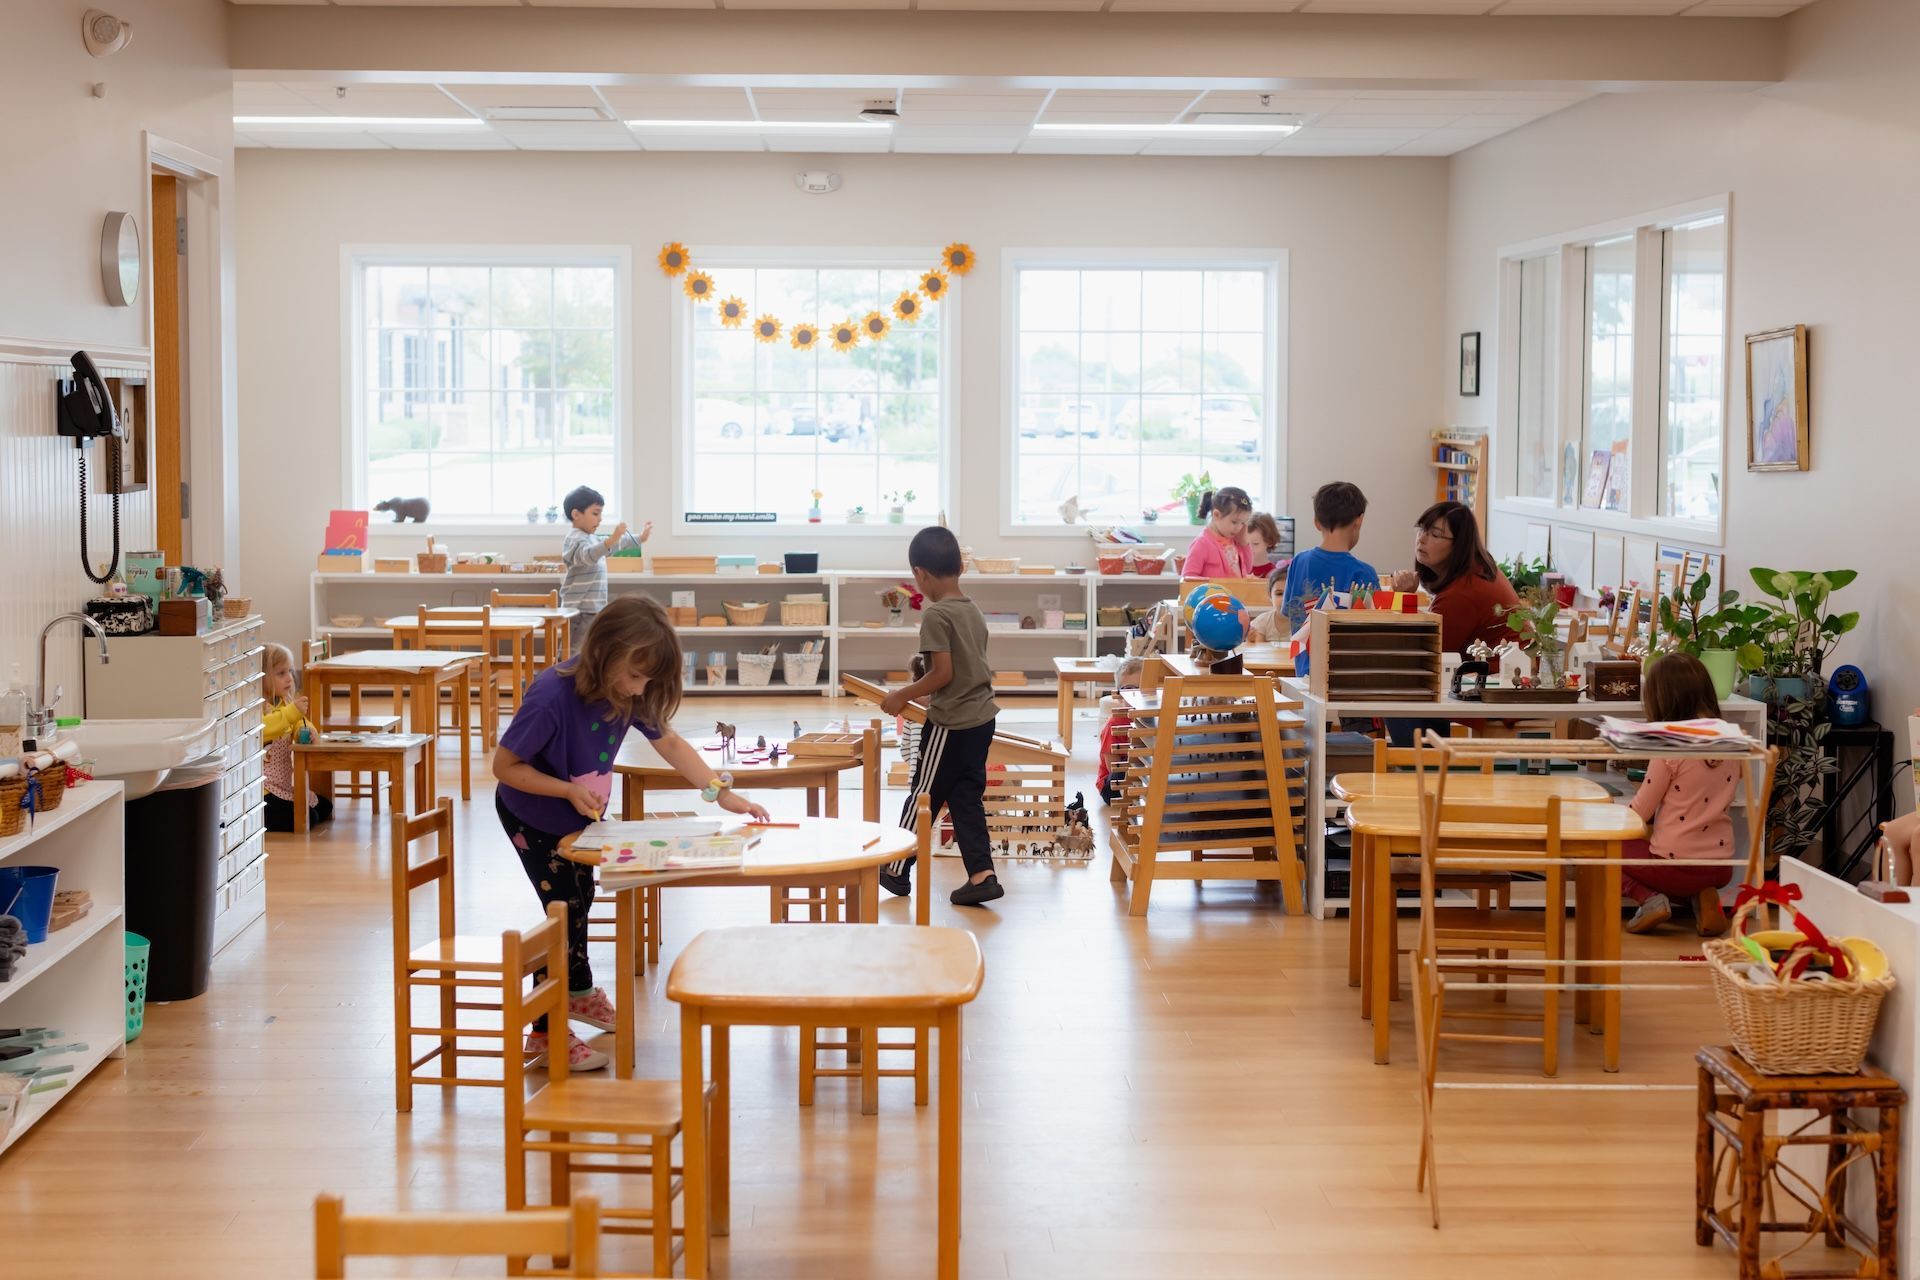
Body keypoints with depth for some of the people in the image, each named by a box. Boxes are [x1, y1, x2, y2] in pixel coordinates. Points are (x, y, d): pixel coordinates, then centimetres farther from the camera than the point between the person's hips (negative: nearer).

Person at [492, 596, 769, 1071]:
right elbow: (504, 766, -29)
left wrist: (721, 791, -15)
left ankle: (578, 991, 49)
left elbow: (669, 741, -7)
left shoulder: (628, 693, -19)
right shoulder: (551, 697, -38)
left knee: (580, 897, 24)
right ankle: (547, 1031, 8)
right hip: (531, 817, -7)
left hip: (581, 817, 7)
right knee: (563, 907, -7)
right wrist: (569, 790, -35)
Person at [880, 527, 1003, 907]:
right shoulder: (973, 610, 8)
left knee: (924, 796, 5)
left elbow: (943, 673, -20)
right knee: (966, 797, 11)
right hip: (982, 717, 8)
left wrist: (902, 696, -8)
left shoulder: (935, 614, -17)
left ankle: (896, 871, 18)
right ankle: (982, 874, 5)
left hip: (951, 722, -8)